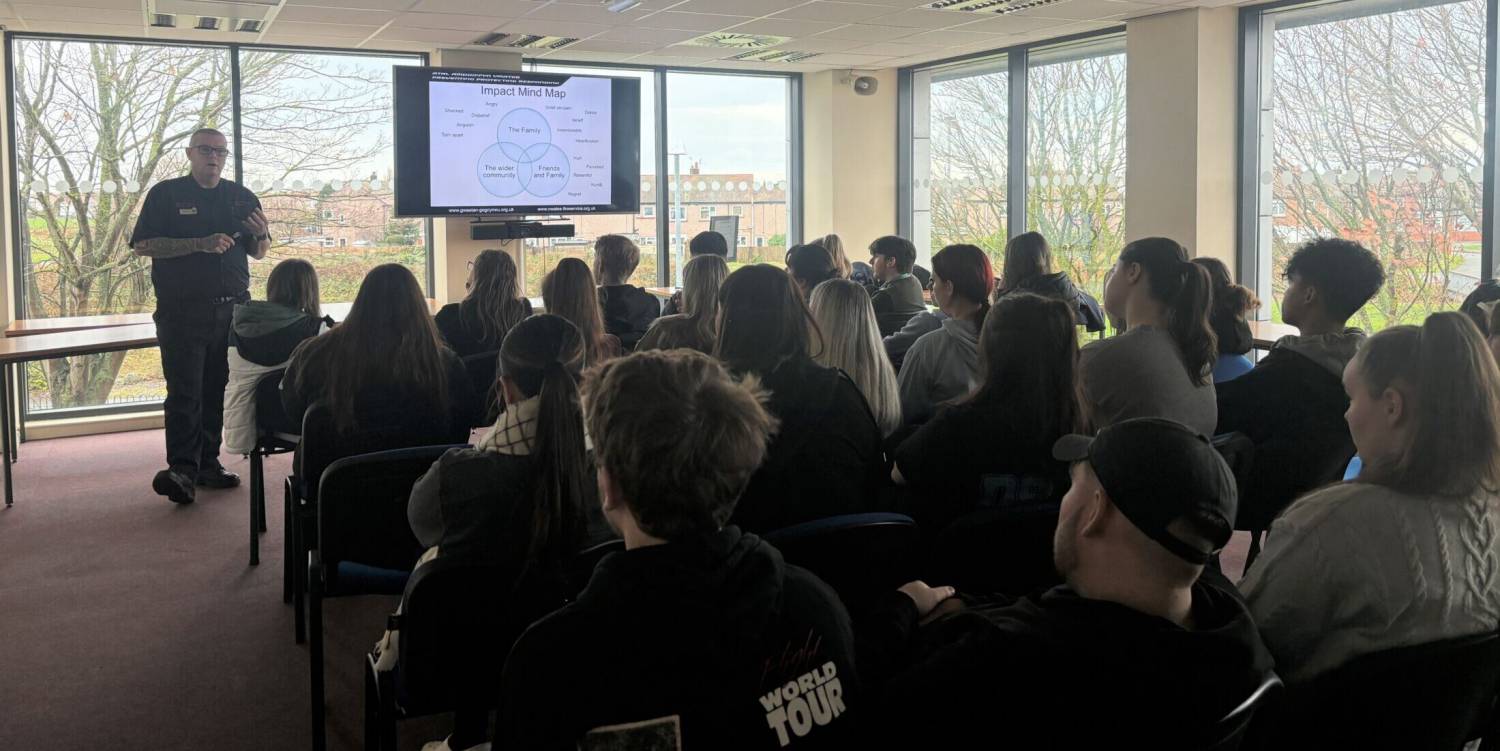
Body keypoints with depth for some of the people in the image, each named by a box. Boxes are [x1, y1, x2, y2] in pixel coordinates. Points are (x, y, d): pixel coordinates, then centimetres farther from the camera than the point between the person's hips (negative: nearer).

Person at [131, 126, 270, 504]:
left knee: (217, 391, 8)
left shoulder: (241, 197, 14)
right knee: (184, 392, -10)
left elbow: (259, 253, 19)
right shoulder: (166, 194, 2)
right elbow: (142, 245, -7)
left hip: (231, 309, 4)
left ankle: (208, 464, 15)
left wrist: (261, 234, -6)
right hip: (183, 312, -4)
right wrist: (201, 244, -17)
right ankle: (182, 470, -13)